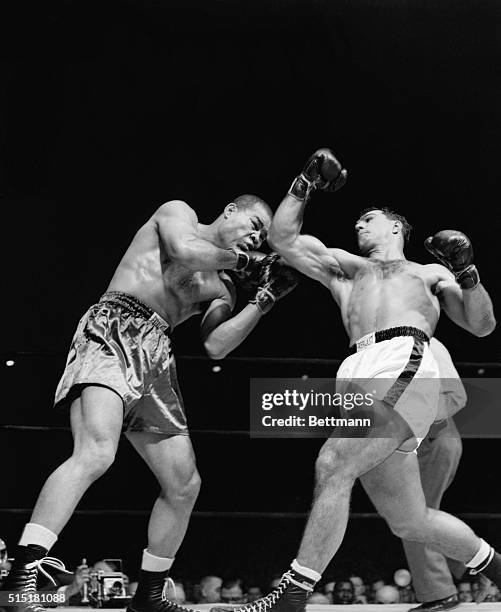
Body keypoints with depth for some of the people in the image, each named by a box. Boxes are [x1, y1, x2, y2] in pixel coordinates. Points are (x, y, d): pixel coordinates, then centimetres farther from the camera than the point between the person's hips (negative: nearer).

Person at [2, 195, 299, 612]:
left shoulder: (222, 290, 24)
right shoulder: (177, 213, 12)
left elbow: (216, 345, 6)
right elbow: (185, 251, -12)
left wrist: (264, 299, 1)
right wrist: (242, 259, 3)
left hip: (154, 358, 8)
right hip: (112, 331, -8)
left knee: (184, 484, 5)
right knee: (97, 453, -31)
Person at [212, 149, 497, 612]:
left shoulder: (431, 272, 28)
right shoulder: (343, 267, 35)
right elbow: (282, 239, 26)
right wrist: (306, 182, 24)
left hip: (406, 358, -5)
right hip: (361, 373, 5)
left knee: (333, 465, -22)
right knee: (409, 521, 5)